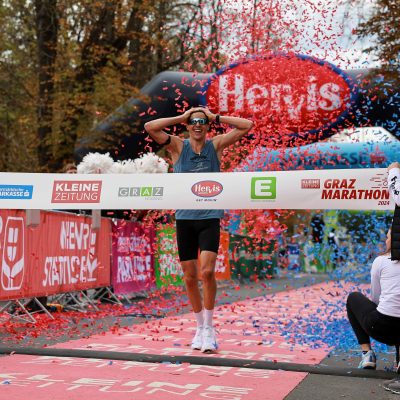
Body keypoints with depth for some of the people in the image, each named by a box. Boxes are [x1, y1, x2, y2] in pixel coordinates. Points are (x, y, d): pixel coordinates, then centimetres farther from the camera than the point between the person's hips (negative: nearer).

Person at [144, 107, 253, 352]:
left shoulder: (217, 145, 5)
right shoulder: (178, 146, 3)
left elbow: (247, 125, 0)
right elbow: (150, 127, -9)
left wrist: (216, 117, 0)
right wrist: (182, 117, -4)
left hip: (210, 217, -1)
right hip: (184, 218, 1)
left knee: (207, 271, -16)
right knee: (190, 277, 5)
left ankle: (209, 328, -2)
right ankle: (200, 327, 22)